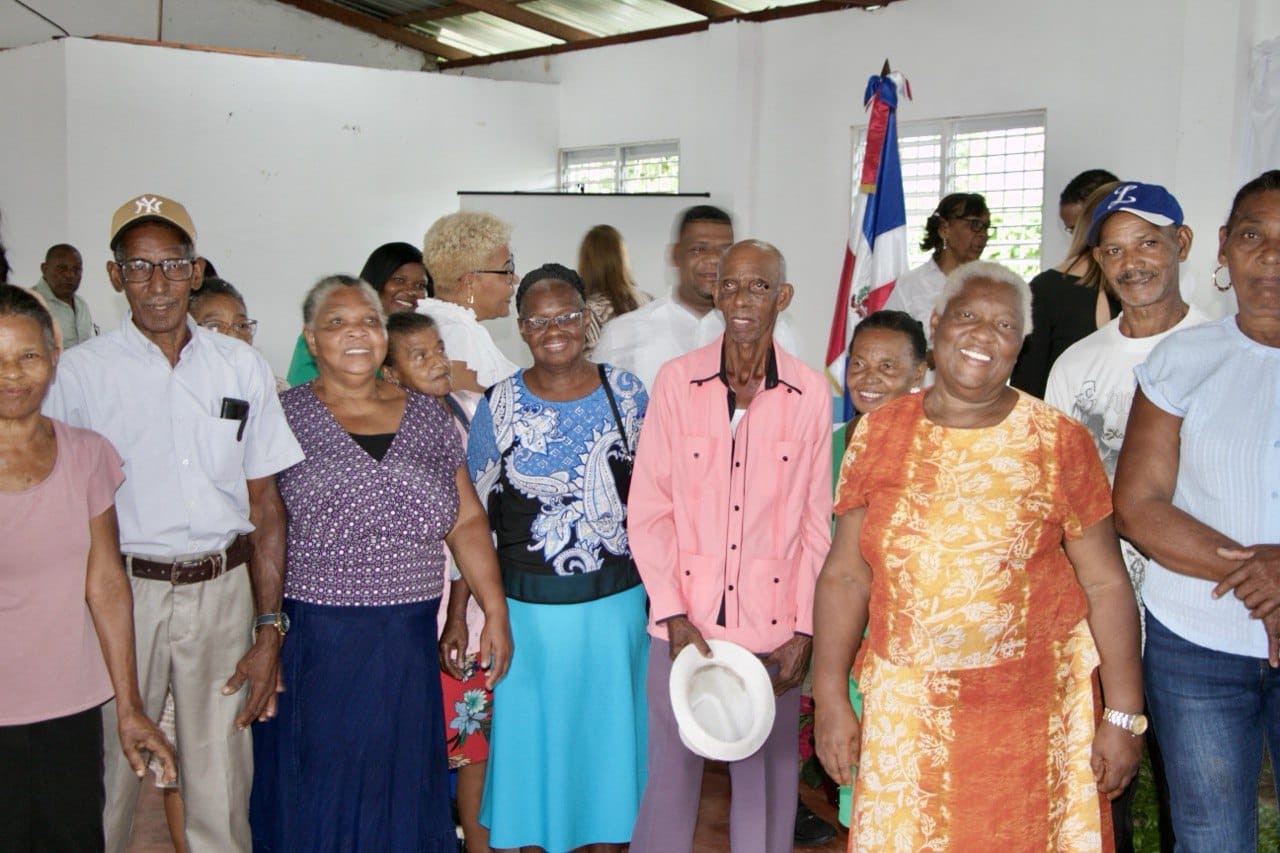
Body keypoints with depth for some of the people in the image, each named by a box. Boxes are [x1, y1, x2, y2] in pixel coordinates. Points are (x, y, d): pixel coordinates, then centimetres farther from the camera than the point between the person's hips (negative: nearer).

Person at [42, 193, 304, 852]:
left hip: (224, 590, 2)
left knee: (221, 790, 8)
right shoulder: (79, 371, -1)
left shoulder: (244, 368, 5)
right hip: (123, 590, -2)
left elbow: (265, 506, 6)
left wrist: (269, 630, 2)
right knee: (109, 778, 5)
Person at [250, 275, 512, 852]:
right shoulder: (284, 416, 1)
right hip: (312, 647, -2)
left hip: (409, 648, 3)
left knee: (402, 793, 11)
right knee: (314, 802, 7)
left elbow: (467, 521, 9)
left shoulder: (426, 416, 9)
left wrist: (495, 611, 3)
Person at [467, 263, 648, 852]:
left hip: (616, 601, 1)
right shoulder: (500, 405, -3)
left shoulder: (626, 393, -1)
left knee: (610, 732, 12)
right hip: (530, 606, -1)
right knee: (532, 737, 10)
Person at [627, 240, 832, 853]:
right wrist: (673, 615, -8)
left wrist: (804, 630, 0)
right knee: (671, 772, 7)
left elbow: (816, 522, 3)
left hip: (772, 623, 1)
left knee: (767, 776, 10)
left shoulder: (810, 394, 0)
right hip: (686, 619, 0)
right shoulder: (677, 380, -2)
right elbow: (649, 509, -1)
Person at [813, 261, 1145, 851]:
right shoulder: (879, 434, 2)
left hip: (1030, 714, -1)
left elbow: (1105, 584, -3)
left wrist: (1124, 716, -5)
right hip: (903, 710, 2)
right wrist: (831, 700, -2)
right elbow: (845, 576, 1)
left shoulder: (1060, 442, -3)